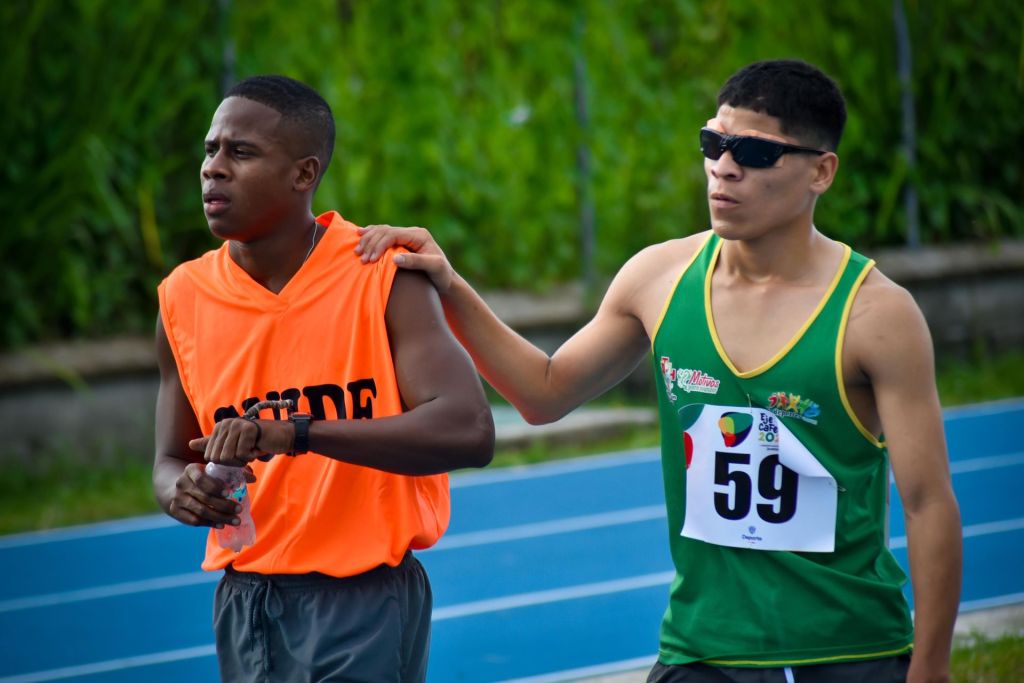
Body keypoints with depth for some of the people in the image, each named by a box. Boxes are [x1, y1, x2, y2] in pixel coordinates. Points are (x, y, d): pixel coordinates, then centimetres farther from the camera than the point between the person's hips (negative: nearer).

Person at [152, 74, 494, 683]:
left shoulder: (383, 277, -9)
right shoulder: (184, 297, 4)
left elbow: (469, 432, -21)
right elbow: (171, 461, 14)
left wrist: (298, 433, -29)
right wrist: (183, 492, -12)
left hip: (365, 603, -4)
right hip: (245, 603, 4)